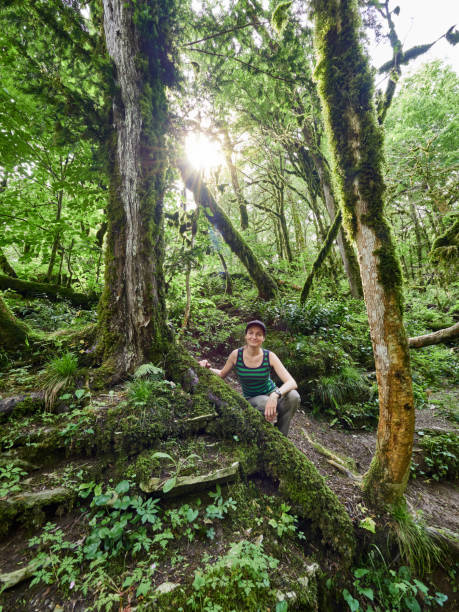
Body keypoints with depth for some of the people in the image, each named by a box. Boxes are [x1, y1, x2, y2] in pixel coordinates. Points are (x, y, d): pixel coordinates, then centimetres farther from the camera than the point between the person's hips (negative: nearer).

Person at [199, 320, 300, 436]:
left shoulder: (269, 356, -19)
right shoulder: (236, 354, -16)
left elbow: (292, 383, -27)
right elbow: (222, 374, 2)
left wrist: (275, 395, -46)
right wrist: (208, 368, -19)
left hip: (271, 393, 1)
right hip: (252, 399, -1)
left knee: (293, 395, -30)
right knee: (265, 402, -36)